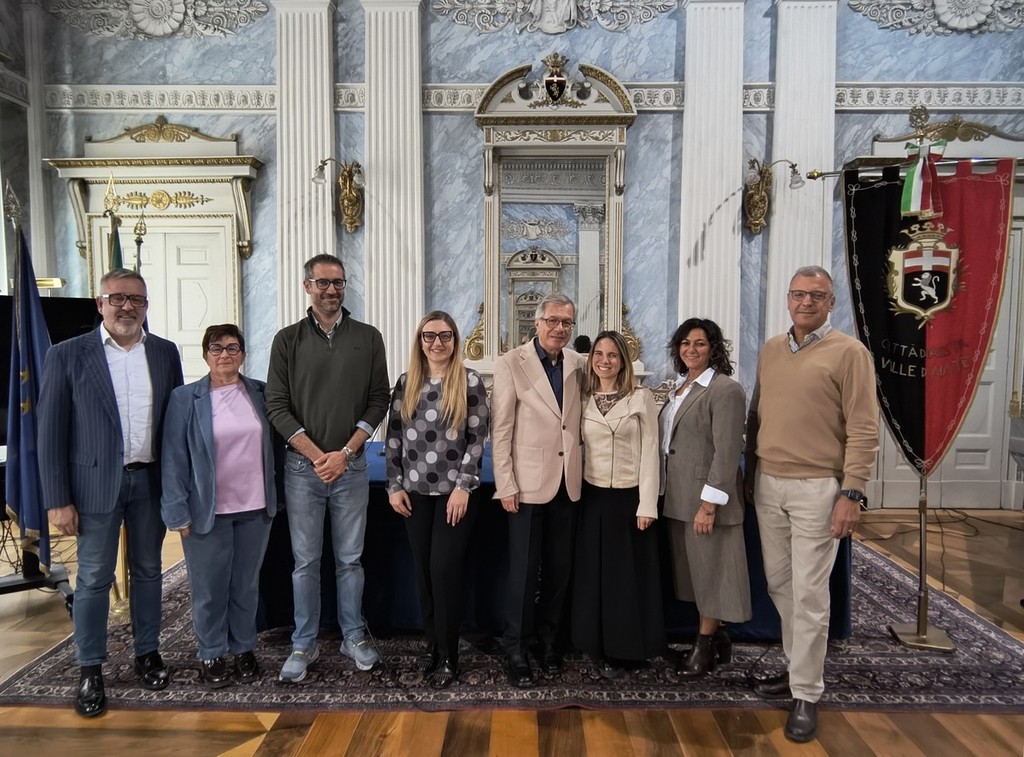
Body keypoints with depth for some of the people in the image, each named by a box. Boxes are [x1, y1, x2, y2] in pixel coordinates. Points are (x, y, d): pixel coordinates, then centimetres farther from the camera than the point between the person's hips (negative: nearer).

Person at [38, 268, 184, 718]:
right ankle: (90, 671, 22)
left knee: (147, 571, 14)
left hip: (151, 480, 3)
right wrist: (58, 500, -8)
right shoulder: (67, 355, -5)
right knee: (94, 578, 7)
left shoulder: (165, 353, 3)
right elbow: (51, 431, -5)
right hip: (96, 483, -2)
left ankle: (148, 653, 30)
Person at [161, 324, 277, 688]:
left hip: (255, 507, 3)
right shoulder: (186, 398, -5)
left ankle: (244, 649, 32)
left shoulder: (259, 393, 4)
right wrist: (178, 512, -10)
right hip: (208, 510, -2)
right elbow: (174, 458, -6)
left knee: (247, 584, 14)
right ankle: (211, 655, 28)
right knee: (210, 588, 9)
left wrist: (274, 497, 4)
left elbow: (272, 444, 10)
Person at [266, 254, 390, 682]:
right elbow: (277, 406, -1)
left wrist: (345, 452, -8)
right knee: (306, 562, 7)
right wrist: (316, 455, -10)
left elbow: (379, 401, 1)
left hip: (351, 465, 0)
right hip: (303, 466, 0)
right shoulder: (288, 340, 2)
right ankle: (304, 644, 22)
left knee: (350, 559, 10)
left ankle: (354, 637, 25)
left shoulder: (368, 338, 4)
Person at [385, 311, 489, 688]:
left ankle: (448, 656, 11)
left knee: (445, 568, -4)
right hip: (415, 491, 3)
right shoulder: (406, 382, 6)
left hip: (455, 490, -3)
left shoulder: (470, 381, -4)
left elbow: (477, 437, -6)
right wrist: (394, 485, 1)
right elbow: (394, 436, 7)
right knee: (424, 570, 9)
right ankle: (433, 644, 25)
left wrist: (463, 486, -12)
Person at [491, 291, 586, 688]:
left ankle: (550, 641, 32)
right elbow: (500, 429, -8)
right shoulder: (511, 363, -6)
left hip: (568, 483, 4)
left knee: (560, 570, 14)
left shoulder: (578, 364, 5)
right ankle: (515, 650, 21)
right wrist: (506, 485, -11)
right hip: (528, 483, -4)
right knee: (524, 571, 5)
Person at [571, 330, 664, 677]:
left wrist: (647, 504, -11)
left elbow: (649, 452, -6)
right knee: (593, 575, 9)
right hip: (593, 498, 3)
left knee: (628, 576, 6)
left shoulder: (642, 397, -3)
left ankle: (624, 649, 19)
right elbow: (577, 447, 7)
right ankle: (599, 647, 22)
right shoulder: (584, 399, 5)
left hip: (629, 497, -3)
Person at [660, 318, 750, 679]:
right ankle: (716, 638, 31)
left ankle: (706, 646, 20)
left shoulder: (725, 390, -13)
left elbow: (726, 452, -18)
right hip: (678, 496, 9)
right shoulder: (681, 386, 12)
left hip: (705, 496, -8)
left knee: (710, 568, 5)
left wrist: (709, 503, -21)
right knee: (691, 569, 16)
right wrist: (668, 491, 13)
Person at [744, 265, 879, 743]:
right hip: (768, 484, 5)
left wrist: (852, 494, -14)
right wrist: (750, 472, 13)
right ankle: (800, 666, 33)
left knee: (809, 593, 0)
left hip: (816, 488, -5)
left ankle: (806, 695, 15)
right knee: (778, 583, 14)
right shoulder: (770, 350, 11)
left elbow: (863, 430, -9)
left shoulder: (849, 352, -6)